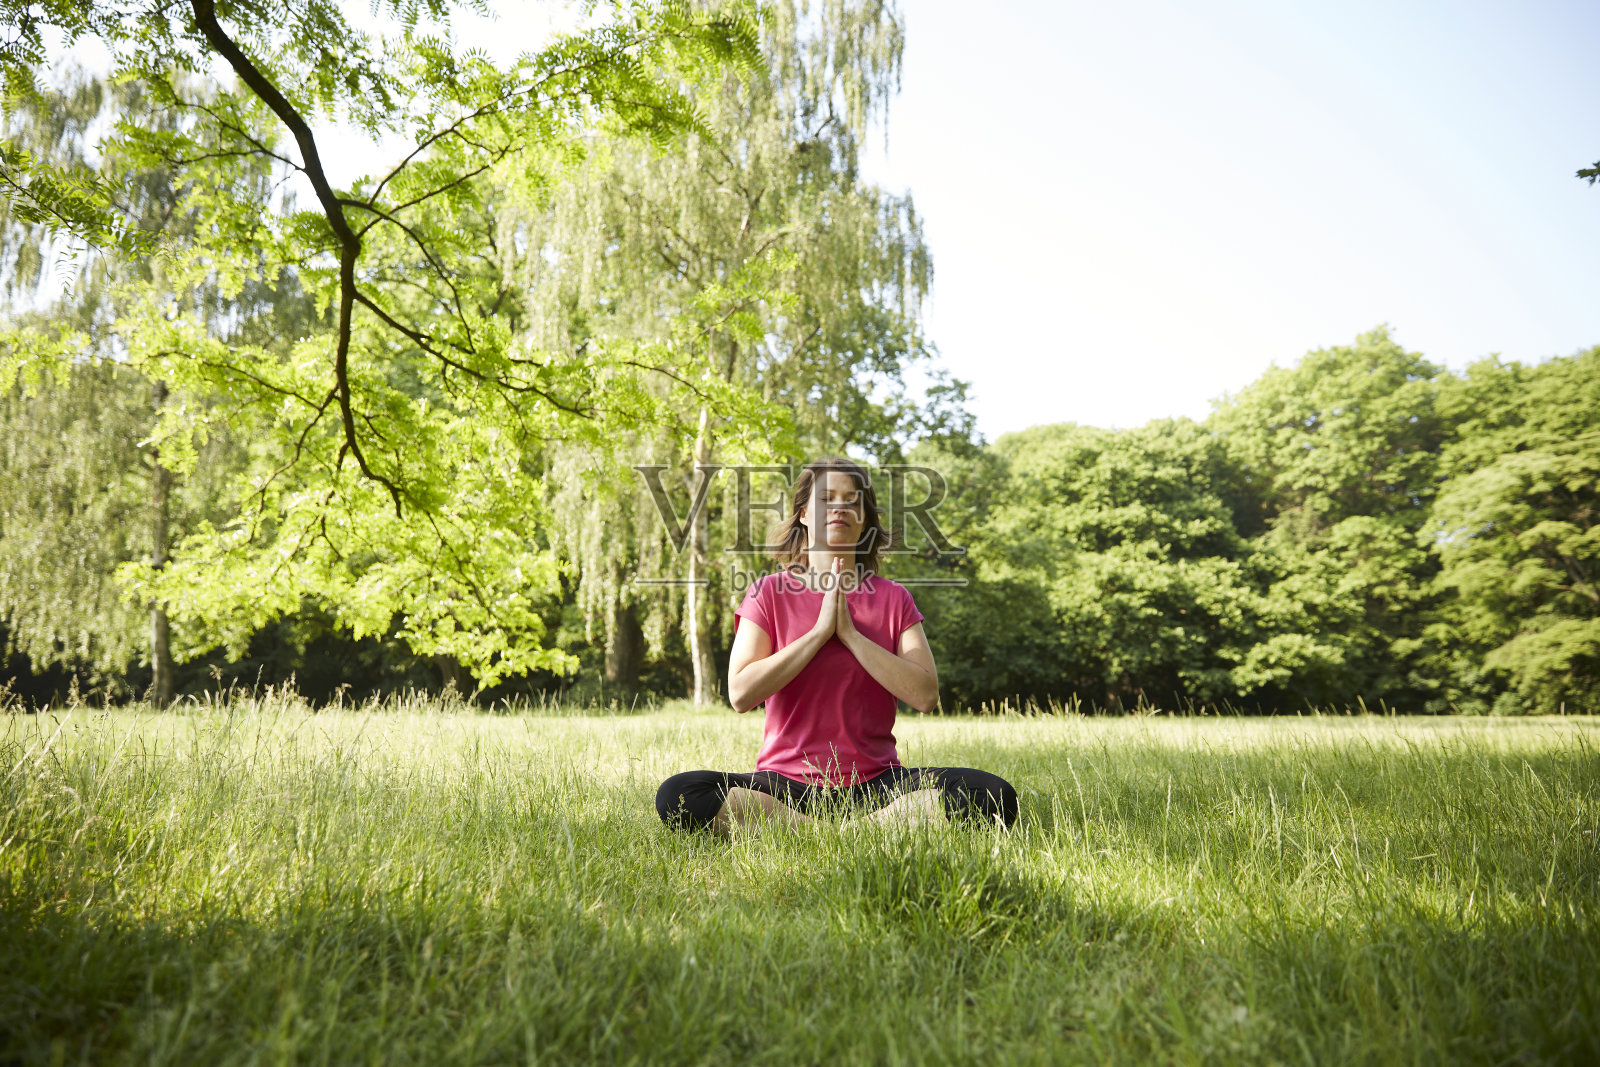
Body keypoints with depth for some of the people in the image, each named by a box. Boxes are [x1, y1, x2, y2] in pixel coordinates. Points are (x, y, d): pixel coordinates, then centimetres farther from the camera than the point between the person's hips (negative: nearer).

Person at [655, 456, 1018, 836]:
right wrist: (820, 631, -11)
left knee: (994, 795, -24)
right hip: (785, 784, -1)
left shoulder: (893, 598, 8)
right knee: (676, 795, -29)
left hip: (873, 783, 1)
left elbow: (925, 695, -6)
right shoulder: (768, 593, 4)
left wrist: (850, 633, -10)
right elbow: (741, 694, -10)